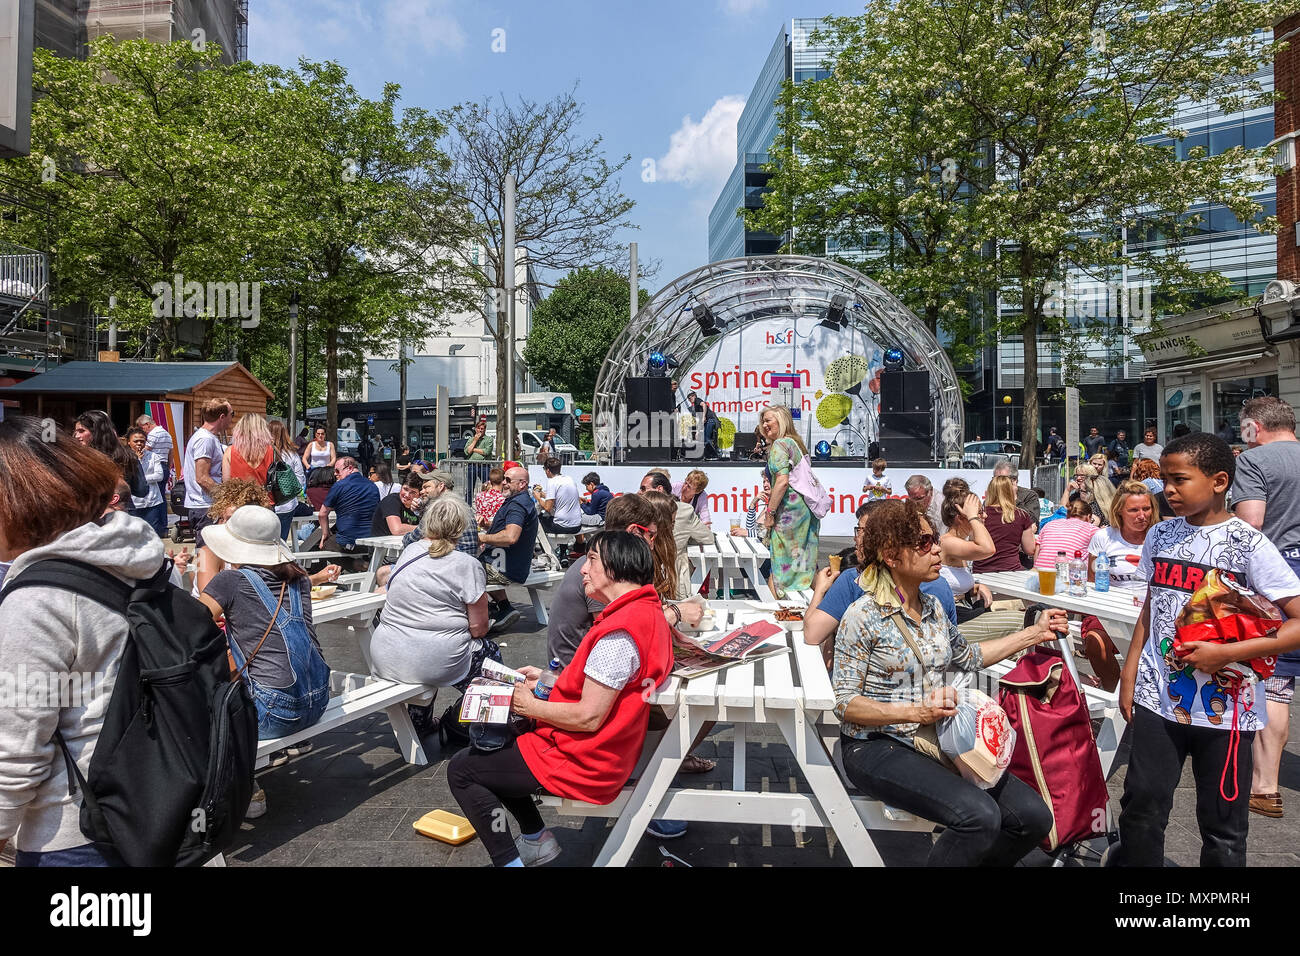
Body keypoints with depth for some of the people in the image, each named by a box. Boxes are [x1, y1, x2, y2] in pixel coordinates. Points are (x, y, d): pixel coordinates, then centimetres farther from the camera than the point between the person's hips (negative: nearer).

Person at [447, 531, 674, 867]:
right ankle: (536, 839, 26)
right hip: (609, 749, 10)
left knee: (461, 770, 2)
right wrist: (549, 680, 8)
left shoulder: (618, 632, -29)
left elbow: (588, 717, -27)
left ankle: (508, 860, 4)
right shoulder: (647, 609, 1)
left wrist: (532, 706, -11)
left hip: (584, 763, -10)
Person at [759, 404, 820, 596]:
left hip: (789, 509, -9)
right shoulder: (797, 443, 17)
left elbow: (782, 481, -19)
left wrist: (769, 512, -16)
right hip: (807, 508, 9)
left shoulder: (780, 444, -10)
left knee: (784, 562, -3)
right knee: (803, 560, 11)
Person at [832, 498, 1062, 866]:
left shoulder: (932, 608, 8)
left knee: (1034, 816, -5)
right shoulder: (864, 615, -14)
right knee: (980, 815, -27)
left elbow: (969, 656, 25)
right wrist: (916, 713, -23)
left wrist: (1034, 634, 22)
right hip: (877, 748, -7)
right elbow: (844, 704, -14)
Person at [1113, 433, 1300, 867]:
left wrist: (1226, 653, -20)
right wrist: (1129, 675, 10)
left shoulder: (1249, 545, -10)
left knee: (1223, 825, 10)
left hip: (1224, 708, -3)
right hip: (1158, 697, 3)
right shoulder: (1160, 536, 4)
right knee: (1141, 805, 5)